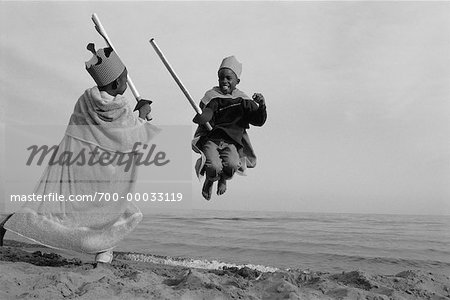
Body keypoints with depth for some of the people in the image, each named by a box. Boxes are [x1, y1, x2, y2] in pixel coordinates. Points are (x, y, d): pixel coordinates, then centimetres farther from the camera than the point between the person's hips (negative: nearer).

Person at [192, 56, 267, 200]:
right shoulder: (212, 96, 2)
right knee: (214, 168, -27)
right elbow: (201, 119, -9)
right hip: (210, 139, -1)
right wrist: (200, 117, -34)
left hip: (231, 141, 1)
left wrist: (261, 105, -17)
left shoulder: (242, 100, 6)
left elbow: (259, 121, 2)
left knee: (232, 165, -28)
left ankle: (223, 180, 12)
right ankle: (209, 181, 14)